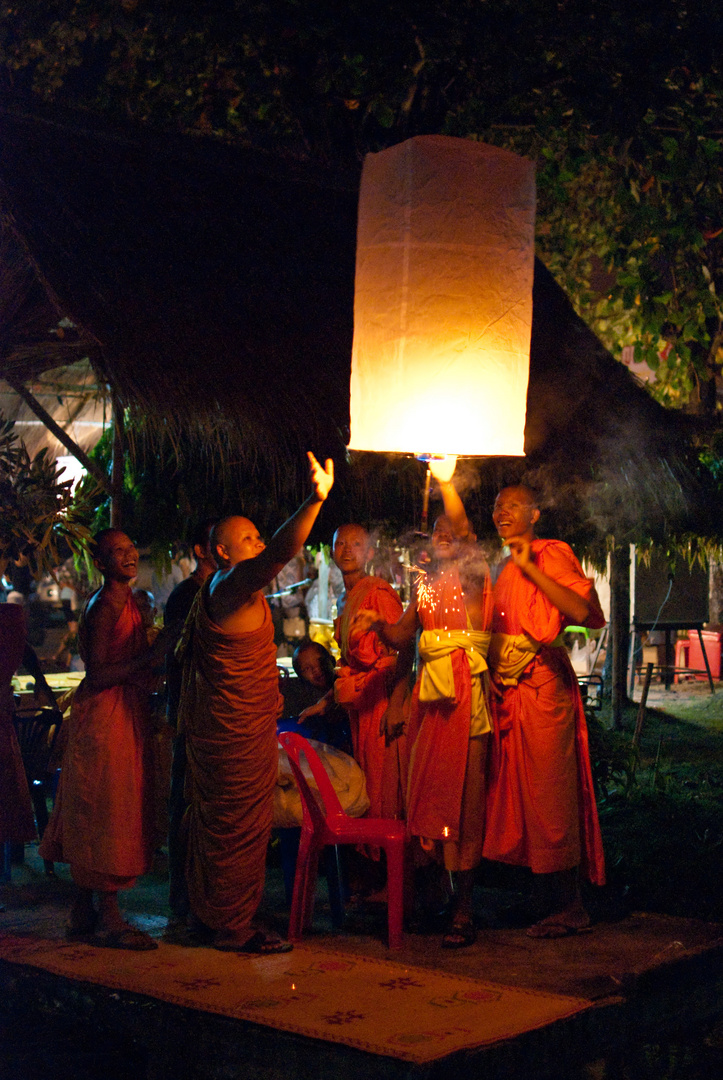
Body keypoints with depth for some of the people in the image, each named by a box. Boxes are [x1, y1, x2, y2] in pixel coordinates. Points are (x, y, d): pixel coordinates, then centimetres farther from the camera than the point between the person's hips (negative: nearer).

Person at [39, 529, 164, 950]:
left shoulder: (127, 601, 15)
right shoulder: (103, 607, -15)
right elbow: (97, 676, -21)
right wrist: (149, 658, -24)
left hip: (127, 714, 10)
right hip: (105, 717, -10)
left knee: (93, 821, 12)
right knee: (108, 813, -7)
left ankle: (84, 913, 19)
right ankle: (109, 919, -3)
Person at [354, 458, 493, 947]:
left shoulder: (473, 571, 2)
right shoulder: (426, 581, 20)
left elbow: (465, 533, -18)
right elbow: (403, 634, 19)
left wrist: (447, 484, -29)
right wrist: (376, 623, -1)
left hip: (466, 686, -6)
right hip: (431, 688, 6)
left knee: (463, 788, -8)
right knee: (430, 787, 4)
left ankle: (464, 909, -6)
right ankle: (444, 891, 14)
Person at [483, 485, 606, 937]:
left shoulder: (551, 555, -7)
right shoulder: (507, 570, 20)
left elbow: (585, 612, -23)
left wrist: (530, 569, -21)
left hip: (544, 689, -9)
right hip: (510, 692, 9)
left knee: (550, 797, -6)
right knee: (521, 796, 9)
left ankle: (567, 906, 1)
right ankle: (548, 901, 17)